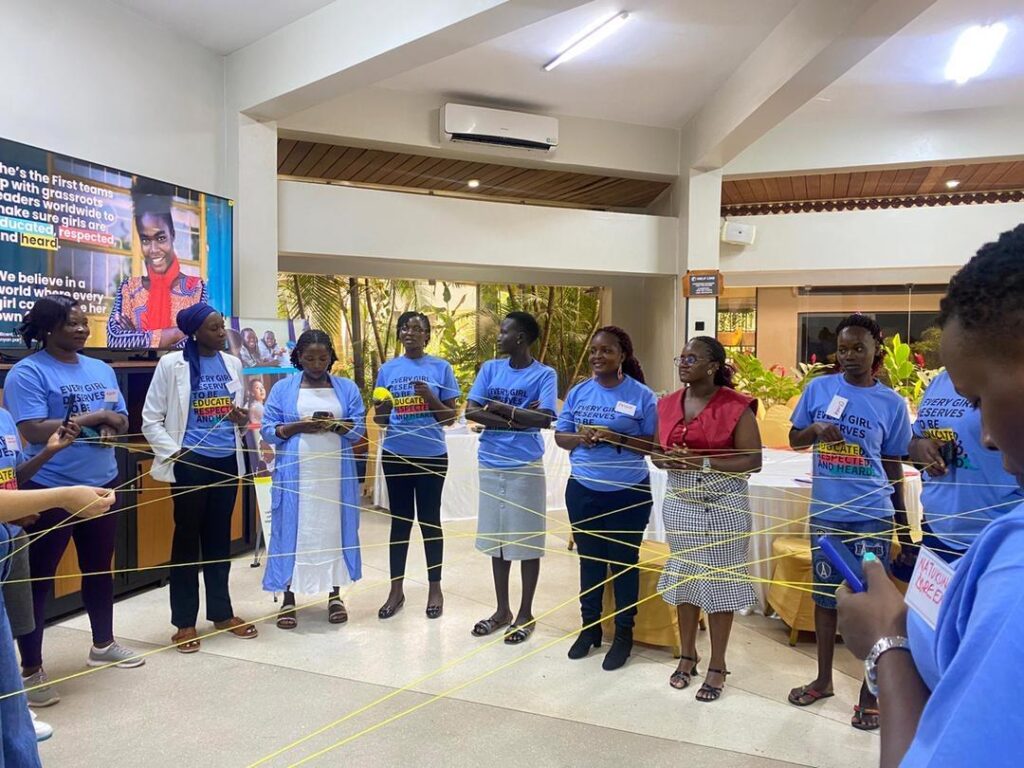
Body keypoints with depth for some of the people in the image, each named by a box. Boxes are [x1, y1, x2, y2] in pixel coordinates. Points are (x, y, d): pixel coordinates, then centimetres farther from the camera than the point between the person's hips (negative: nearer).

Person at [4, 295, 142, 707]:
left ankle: (103, 644, 35)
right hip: (49, 490, -7)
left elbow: (121, 420, 12)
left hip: (101, 484, 7)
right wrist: (92, 417, -16)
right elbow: (33, 431, -21)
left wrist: (110, 426, -11)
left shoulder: (101, 369, 9)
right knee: (38, 577, 4)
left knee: (99, 568, 18)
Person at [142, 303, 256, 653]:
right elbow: (151, 420, -5)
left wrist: (243, 419, -5)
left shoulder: (232, 363, 6)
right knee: (187, 537, 5)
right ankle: (184, 621, 17)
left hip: (227, 460, 5)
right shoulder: (171, 364, -7)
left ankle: (221, 612, 26)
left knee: (220, 536, 14)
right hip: (190, 462, -4)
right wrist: (174, 453, -14)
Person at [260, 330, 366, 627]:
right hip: (296, 473, -1)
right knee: (292, 530, 1)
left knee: (335, 528, 5)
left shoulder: (347, 388, 7)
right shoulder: (283, 388, 5)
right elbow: (268, 430, 1)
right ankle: (288, 599, 12)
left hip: (336, 473, 1)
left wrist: (336, 425, -17)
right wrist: (298, 426, -15)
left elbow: (359, 428, 2)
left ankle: (335, 596, 17)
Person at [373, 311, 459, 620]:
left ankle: (435, 589, 21)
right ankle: (396, 590, 21)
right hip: (396, 455, 2)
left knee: (430, 520, 7)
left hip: (432, 456, -2)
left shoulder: (441, 368, -3)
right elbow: (379, 419, 8)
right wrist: (382, 409, -15)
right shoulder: (388, 369, 4)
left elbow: (450, 417, -3)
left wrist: (430, 397, -20)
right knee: (400, 521, 10)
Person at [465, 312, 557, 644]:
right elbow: (470, 412, -4)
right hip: (491, 465, 4)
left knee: (527, 541, 5)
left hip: (525, 467, -4)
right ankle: (502, 609, 28)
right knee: (496, 538, 13)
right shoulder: (490, 369, 5)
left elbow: (545, 419, -18)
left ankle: (525, 613, 20)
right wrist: (517, 419, -14)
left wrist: (498, 407, -12)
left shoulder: (544, 374, -6)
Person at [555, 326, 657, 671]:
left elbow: (655, 443, -7)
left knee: (623, 562, 8)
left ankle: (624, 634, 23)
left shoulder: (641, 395, -7)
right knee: (590, 560, 15)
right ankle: (589, 627, 31)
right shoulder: (578, 392, 3)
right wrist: (580, 438, -15)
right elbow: (560, 436, 6)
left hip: (629, 493, -3)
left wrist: (618, 439, -22)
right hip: (583, 490, 3)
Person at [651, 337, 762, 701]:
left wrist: (703, 462, -23)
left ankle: (717, 665, 21)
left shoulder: (736, 406, -12)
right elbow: (657, 453, 11)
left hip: (723, 506, -5)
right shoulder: (667, 404, 4)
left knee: (719, 581, 5)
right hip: (679, 504, 5)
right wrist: (670, 460, -13)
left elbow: (753, 461, -13)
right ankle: (687, 655, 32)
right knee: (682, 577, 14)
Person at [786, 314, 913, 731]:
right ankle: (823, 679, 30)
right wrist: (815, 430, -15)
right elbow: (794, 439, 8)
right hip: (825, 514, 2)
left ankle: (870, 692, 21)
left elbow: (894, 467, 4)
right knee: (825, 595, 13)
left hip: (871, 516, -2)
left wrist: (904, 528, 6)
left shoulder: (891, 402, -3)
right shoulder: (818, 389, -1)